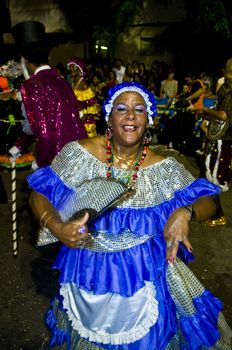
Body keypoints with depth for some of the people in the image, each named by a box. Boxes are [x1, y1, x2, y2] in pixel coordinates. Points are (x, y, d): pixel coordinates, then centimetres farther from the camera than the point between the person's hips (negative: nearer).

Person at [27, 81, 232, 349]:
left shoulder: (165, 168, -9)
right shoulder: (78, 153, -12)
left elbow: (208, 203, -5)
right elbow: (38, 196, -6)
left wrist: (185, 212, -27)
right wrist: (57, 227, -25)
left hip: (146, 273, 0)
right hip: (88, 273, 1)